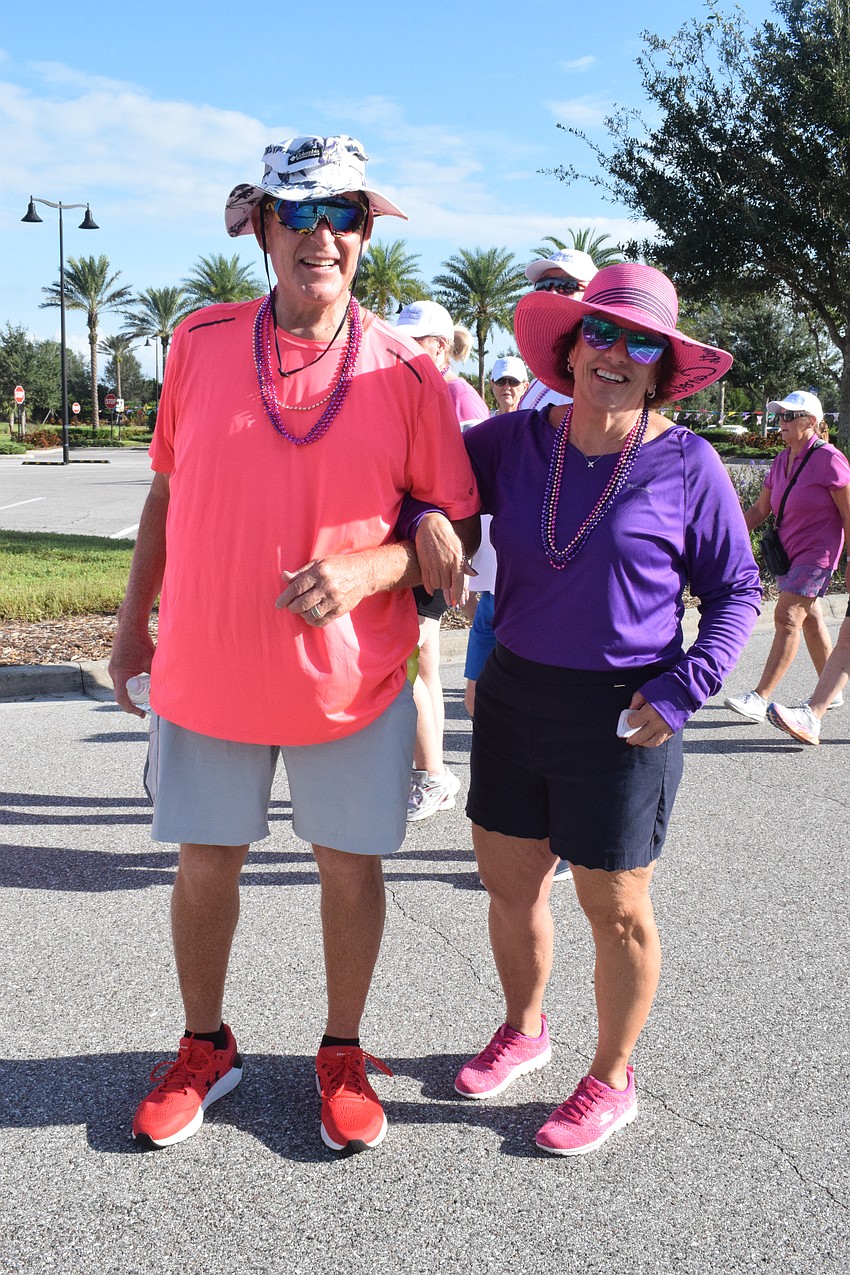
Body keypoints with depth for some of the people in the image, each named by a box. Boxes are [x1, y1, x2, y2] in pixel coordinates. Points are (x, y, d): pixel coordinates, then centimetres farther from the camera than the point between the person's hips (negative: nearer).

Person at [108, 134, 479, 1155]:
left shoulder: (405, 372, -6)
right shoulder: (201, 342, -1)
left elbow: (455, 529, -2)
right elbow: (168, 493, 9)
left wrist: (367, 568, -20)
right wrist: (133, 623, 10)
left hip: (352, 679, -1)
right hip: (205, 668, 2)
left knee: (350, 867, 10)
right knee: (204, 863, 13)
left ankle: (342, 1053, 34)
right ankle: (205, 1048, 37)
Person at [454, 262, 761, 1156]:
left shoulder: (685, 465, -8)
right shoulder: (516, 441, 0)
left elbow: (735, 590, -1)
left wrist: (684, 687, -14)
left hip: (622, 717, -4)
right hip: (513, 691, 4)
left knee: (615, 909, 9)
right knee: (509, 883, 17)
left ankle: (611, 1079, 32)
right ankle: (524, 1030, 44)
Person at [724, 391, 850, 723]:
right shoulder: (782, 461, 8)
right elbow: (760, 509, 13)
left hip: (817, 553, -8)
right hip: (789, 552, 8)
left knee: (787, 617, -14)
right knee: (809, 619, 14)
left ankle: (760, 699, -16)